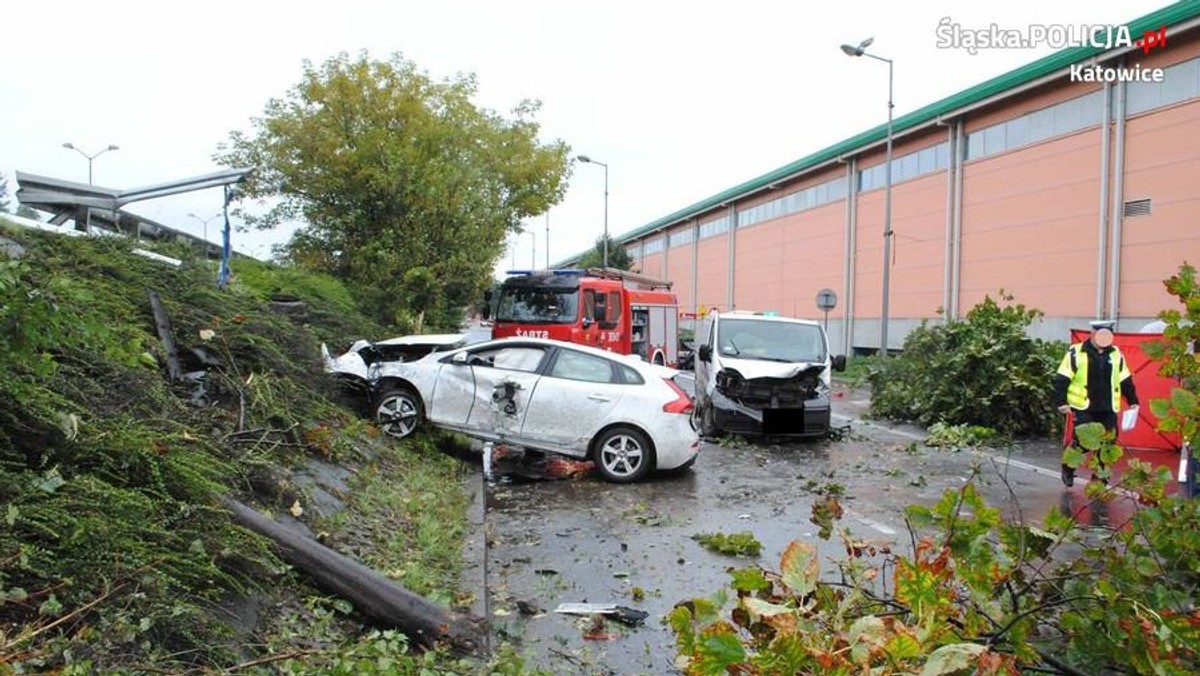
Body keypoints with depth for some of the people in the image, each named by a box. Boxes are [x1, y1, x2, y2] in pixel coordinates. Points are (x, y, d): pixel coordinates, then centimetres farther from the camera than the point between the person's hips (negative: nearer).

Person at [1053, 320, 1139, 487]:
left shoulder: (1116, 354, 9)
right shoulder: (1076, 352, -7)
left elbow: (1125, 380, 19)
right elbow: (1061, 379, -7)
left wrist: (1133, 401, 18)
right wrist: (1061, 402, -11)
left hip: (1108, 410, 5)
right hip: (1084, 408, -5)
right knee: (1081, 442, -9)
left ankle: (1099, 479, 18)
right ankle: (1067, 469, 16)